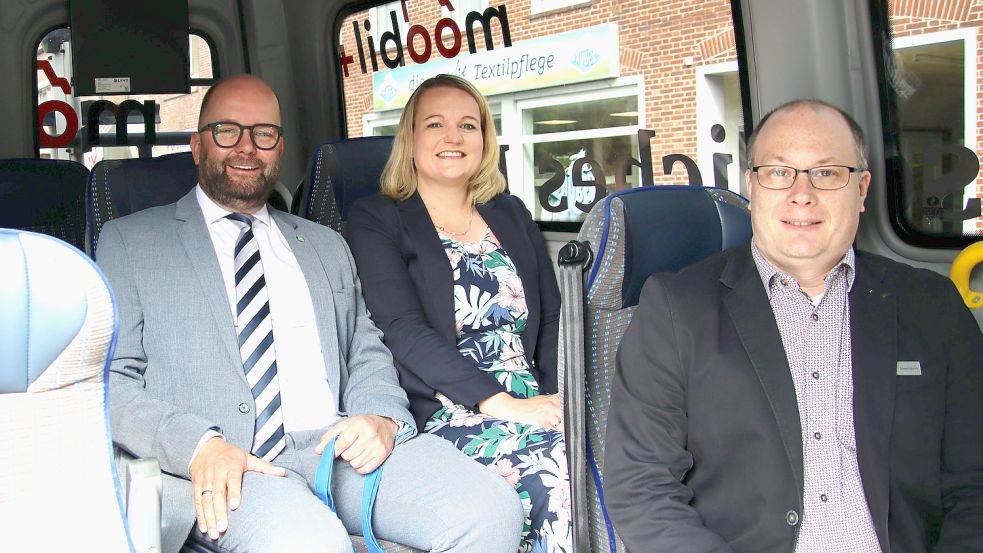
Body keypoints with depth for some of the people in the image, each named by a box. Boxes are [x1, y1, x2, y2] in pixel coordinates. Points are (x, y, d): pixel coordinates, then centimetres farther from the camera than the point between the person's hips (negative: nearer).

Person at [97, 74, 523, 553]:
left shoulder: (326, 246, 25)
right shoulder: (129, 241, 11)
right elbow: (110, 382, 2)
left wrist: (383, 417, -4)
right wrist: (199, 445, -17)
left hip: (339, 444, 4)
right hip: (223, 463, -4)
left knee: (491, 513, -21)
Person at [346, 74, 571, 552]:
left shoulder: (511, 214, 18)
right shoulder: (374, 221, 4)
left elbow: (552, 323, 15)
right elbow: (405, 332, -9)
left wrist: (558, 399, -5)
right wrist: (502, 403, -19)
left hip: (532, 405, 5)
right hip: (444, 416, -4)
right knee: (559, 465, -30)